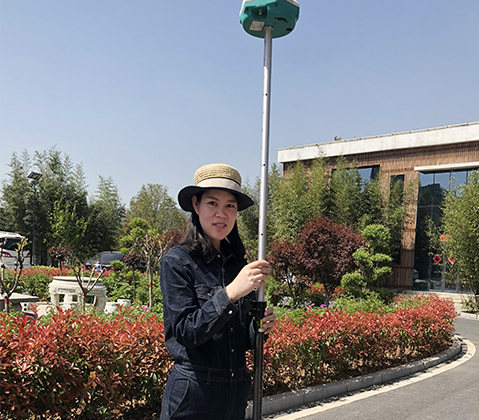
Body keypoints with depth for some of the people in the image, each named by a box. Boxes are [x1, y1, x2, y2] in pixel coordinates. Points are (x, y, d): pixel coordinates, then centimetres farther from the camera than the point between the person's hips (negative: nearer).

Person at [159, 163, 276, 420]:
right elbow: (186, 332, -18)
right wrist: (230, 293, -27)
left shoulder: (238, 263, 5)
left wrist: (261, 328, -8)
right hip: (192, 396, -5)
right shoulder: (176, 262, -11)